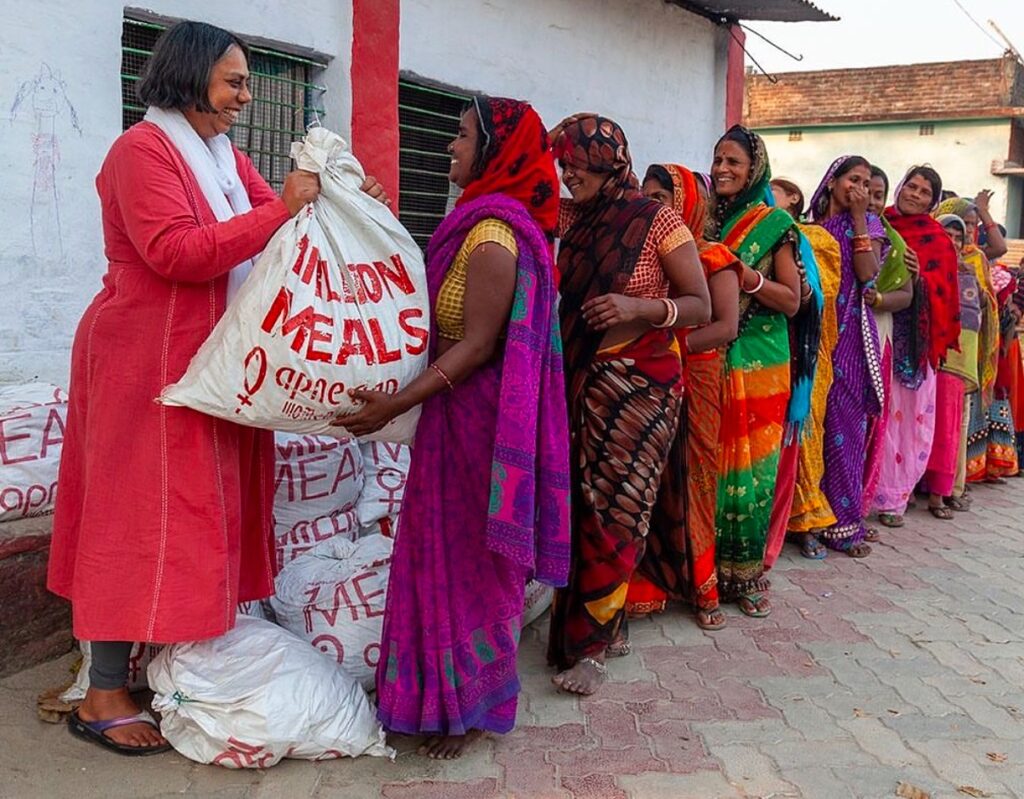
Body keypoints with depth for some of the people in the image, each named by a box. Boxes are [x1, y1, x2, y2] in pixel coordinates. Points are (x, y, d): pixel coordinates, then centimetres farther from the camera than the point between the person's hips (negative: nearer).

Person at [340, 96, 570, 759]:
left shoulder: (493, 236, -19)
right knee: (452, 548, 17)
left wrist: (398, 404, -25)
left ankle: (469, 703, 21)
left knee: (465, 554, 3)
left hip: (474, 415, -9)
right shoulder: (483, 223, 11)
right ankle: (453, 687, 32)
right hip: (461, 410, 9)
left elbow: (478, 343, -22)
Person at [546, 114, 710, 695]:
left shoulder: (658, 222, -6)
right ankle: (580, 622, 17)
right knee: (576, 504, 2)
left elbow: (702, 306, -7)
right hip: (576, 379, 5)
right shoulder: (568, 220, 9)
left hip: (640, 382, -4)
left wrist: (640, 307, -21)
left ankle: (591, 646, 7)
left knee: (615, 510, -2)